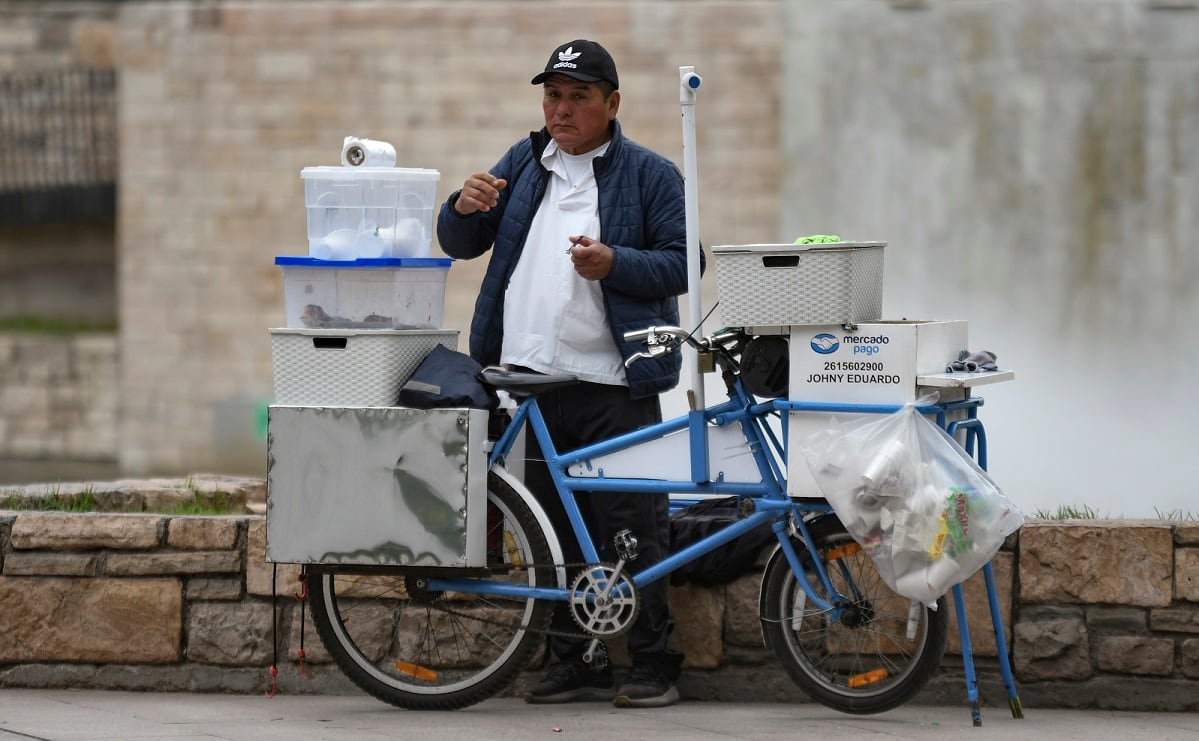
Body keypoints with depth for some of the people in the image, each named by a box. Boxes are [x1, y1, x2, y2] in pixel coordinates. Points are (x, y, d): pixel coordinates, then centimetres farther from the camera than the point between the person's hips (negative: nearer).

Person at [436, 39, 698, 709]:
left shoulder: (651, 175, 4)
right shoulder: (522, 165, 17)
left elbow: (680, 264, -3)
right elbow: (459, 245, 17)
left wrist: (613, 264, -20)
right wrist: (465, 207, -5)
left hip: (613, 383, -5)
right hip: (529, 377, 5)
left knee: (632, 527, -6)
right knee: (554, 529, 7)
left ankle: (653, 665, 0)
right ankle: (577, 664, 14)